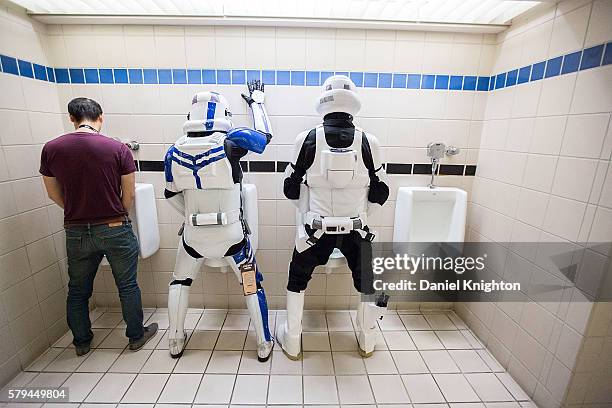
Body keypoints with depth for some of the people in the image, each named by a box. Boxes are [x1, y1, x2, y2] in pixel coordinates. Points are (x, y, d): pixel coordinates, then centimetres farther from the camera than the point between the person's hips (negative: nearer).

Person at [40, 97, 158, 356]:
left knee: (78, 291, 22)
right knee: (127, 286, 13)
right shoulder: (118, 149, -12)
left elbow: (54, 194, 7)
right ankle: (136, 336, 29)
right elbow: (129, 195, -7)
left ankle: (81, 342, 39)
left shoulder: (50, 149, -3)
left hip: (76, 232, 3)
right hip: (115, 230, -3)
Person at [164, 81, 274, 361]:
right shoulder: (230, 142, -17)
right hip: (231, 235, -2)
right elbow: (264, 135, 1)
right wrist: (257, 102, 16)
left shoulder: (174, 152, -4)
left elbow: (172, 195, 7)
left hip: (194, 235, 3)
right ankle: (264, 345, 29)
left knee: (180, 282, 29)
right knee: (252, 285, 17)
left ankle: (175, 342, 41)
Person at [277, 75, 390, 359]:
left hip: (316, 229, 0)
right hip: (356, 229, 1)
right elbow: (379, 193, 0)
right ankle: (367, 341, 43)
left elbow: (291, 189, 0)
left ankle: (292, 343, 35)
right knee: (366, 281, 25)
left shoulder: (307, 139, -8)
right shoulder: (368, 141, -6)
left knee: (297, 279, 22)